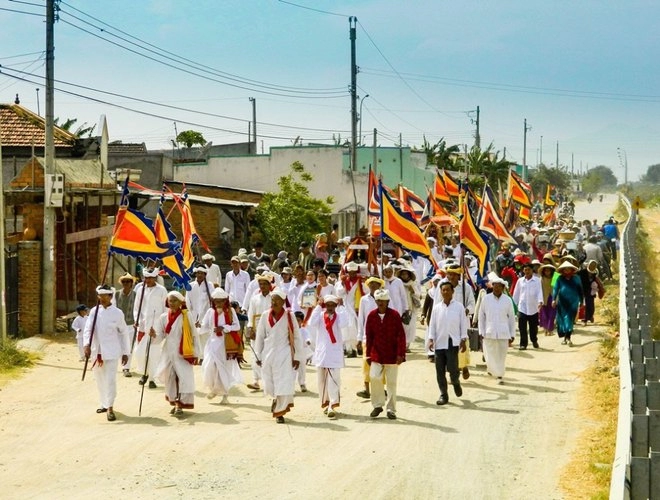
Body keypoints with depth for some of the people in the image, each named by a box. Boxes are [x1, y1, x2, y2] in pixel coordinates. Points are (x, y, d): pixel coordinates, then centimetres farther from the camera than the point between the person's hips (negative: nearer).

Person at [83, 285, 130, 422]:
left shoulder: (117, 313, -3)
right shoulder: (94, 311, 3)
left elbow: (123, 333, 3)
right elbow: (88, 328, -5)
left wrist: (125, 352, 4)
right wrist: (86, 344, -22)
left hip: (111, 352, -4)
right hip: (96, 351, 4)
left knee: (110, 379, -10)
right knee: (99, 379, 14)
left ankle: (110, 408, -6)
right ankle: (104, 404, 29)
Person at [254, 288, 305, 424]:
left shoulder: (289, 316, -5)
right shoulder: (265, 316, 2)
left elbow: (297, 337, -1)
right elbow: (260, 336, 8)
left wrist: (297, 357, -3)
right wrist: (258, 355, 8)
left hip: (284, 355, -3)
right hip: (268, 354, 3)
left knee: (284, 384, -6)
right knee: (269, 385, 10)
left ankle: (279, 411, 6)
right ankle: (277, 399, 42)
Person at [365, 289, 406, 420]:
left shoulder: (394, 315, -7)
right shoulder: (371, 315, 0)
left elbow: (401, 335, -6)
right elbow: (369, 336, 6)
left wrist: (400, 354, -11)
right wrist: (368, 354, 6)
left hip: (392, 355, -2)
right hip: (376, 354, 2)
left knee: (391, 382, 4)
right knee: (374, 377, -11)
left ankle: (391, 409, 14)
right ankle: (377, 405, 7)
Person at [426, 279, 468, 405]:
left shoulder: (459, 307, 1)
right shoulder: (436, 308, 7)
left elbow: (463, 324, 3)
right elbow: (432, 325, 8)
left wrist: (463, 340, -2)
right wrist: (431, 339, -2)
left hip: (453, 343, -3)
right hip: (439, 343, 3)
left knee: (452, 367, -11)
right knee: (440, 370, 3)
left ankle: (456, 382, 23)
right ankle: (443, 395, 13)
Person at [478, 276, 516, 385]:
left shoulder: (507, 300, 1)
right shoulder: (486, 299, 0)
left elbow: (511, 318, 6)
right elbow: (481, 316, 5)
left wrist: (512, 335, 5)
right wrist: (481, 332, 1)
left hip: (503, 333, 0)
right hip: (489, 333, 0)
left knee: (502, 355, 3)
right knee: (490, 355, 1)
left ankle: (500, 375, 13)